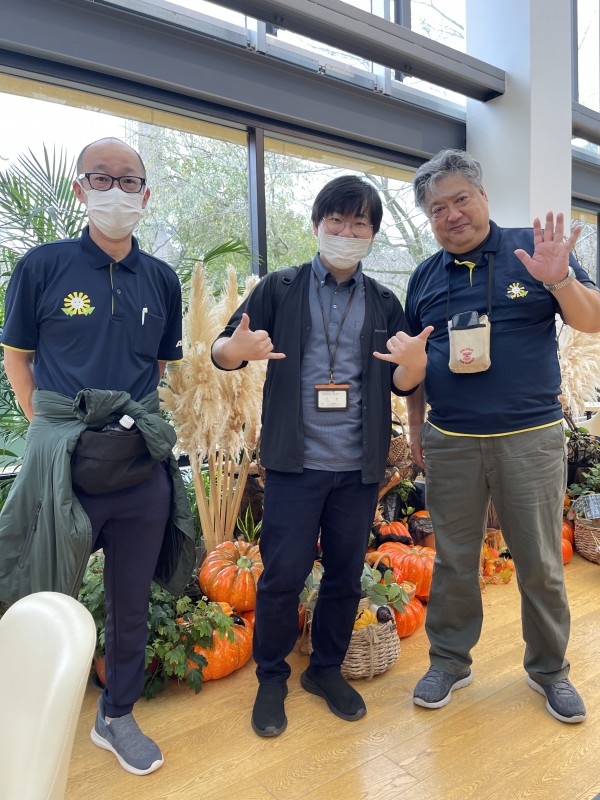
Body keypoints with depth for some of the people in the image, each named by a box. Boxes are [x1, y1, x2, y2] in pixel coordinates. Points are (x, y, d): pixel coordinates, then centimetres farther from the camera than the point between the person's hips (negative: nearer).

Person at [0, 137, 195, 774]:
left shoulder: (161, 279, 8)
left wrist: (132, 416, 9)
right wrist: (53, 429, 2)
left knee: (132, 597, 14)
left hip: (142, 461, 3)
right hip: (63, 459, -3)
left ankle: (117, 716, 36)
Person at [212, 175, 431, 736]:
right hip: (295, 460, -2)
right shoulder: (281, 289, 2)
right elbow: (221, 352, 1)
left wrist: (416, 361, -16)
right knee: (282, 575, 3)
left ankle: (326, 669, 36)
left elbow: (402, 384, 7)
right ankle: (271, 679, 27)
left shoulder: (384, 303, 9)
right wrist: (237, 348, -23)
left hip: (359, 466, 3)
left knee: (346, 574, 14)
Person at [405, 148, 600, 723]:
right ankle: (450, 662, 31)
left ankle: (549, 669, 31)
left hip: (530, 438, -2)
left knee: (540, 565, 9)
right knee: (453, 561, 12)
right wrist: (415, 426, 12)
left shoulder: (533, 249, 0)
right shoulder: (425, 277, 9)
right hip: (450, 443, 3)